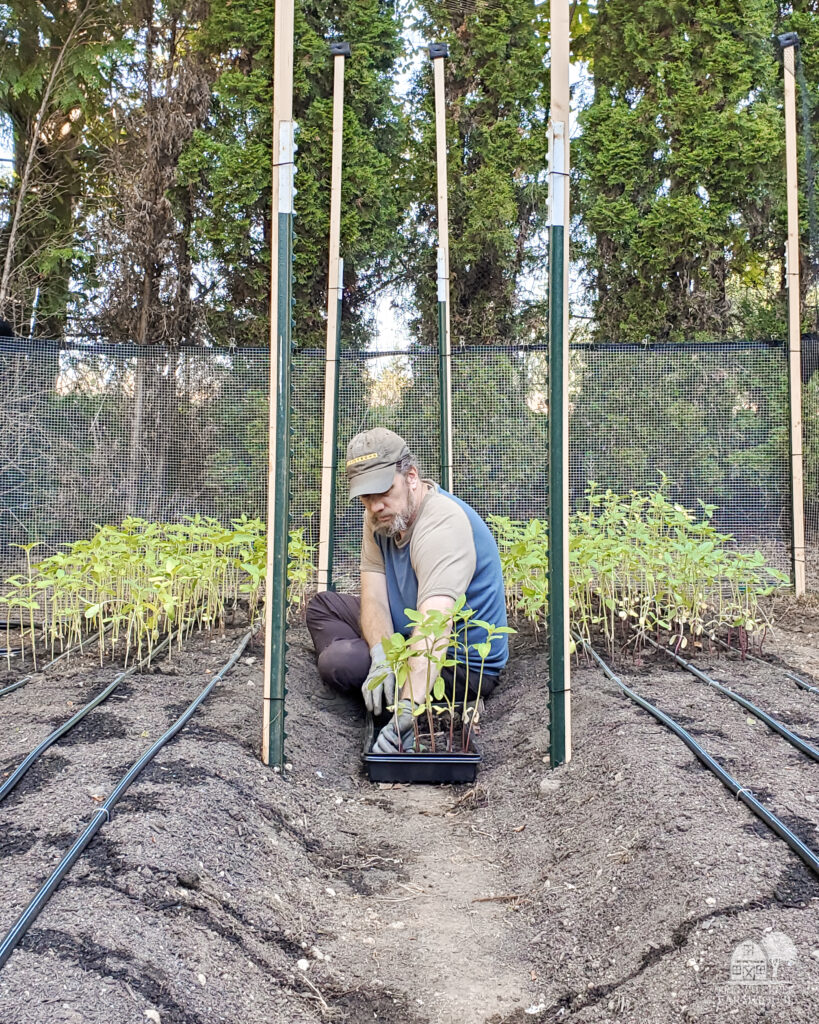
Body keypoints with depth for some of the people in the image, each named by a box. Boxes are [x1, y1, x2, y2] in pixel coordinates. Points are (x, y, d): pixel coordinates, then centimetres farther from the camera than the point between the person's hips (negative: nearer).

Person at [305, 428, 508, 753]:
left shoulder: (444, 524, -29)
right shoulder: (380, 516, -2)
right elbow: (374, 597, -10)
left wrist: (408, 708, -53)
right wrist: (382, 656, -32)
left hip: (462, 663, -9)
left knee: (338, 663, -23)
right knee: (323, 605, 13)